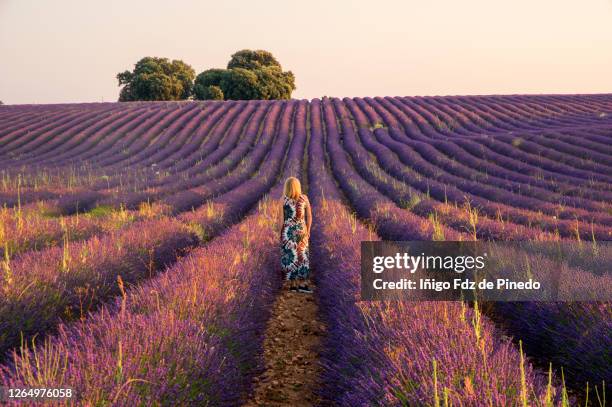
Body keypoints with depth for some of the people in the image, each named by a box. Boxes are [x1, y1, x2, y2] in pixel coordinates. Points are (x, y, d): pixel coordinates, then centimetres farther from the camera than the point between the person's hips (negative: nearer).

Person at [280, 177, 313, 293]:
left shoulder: (284, 199, -6)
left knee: (290, 257, 5)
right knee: (301, 257, 6)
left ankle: (293, 284, 7)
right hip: (301, 231, 1)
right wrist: (308, 231, 10)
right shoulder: (304, 198, -1)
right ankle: (302, 284, 1)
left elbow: (282, 218, -7)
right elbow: (309, 216, 1)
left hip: (288, 231, -1)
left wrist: (281, 233, 0)